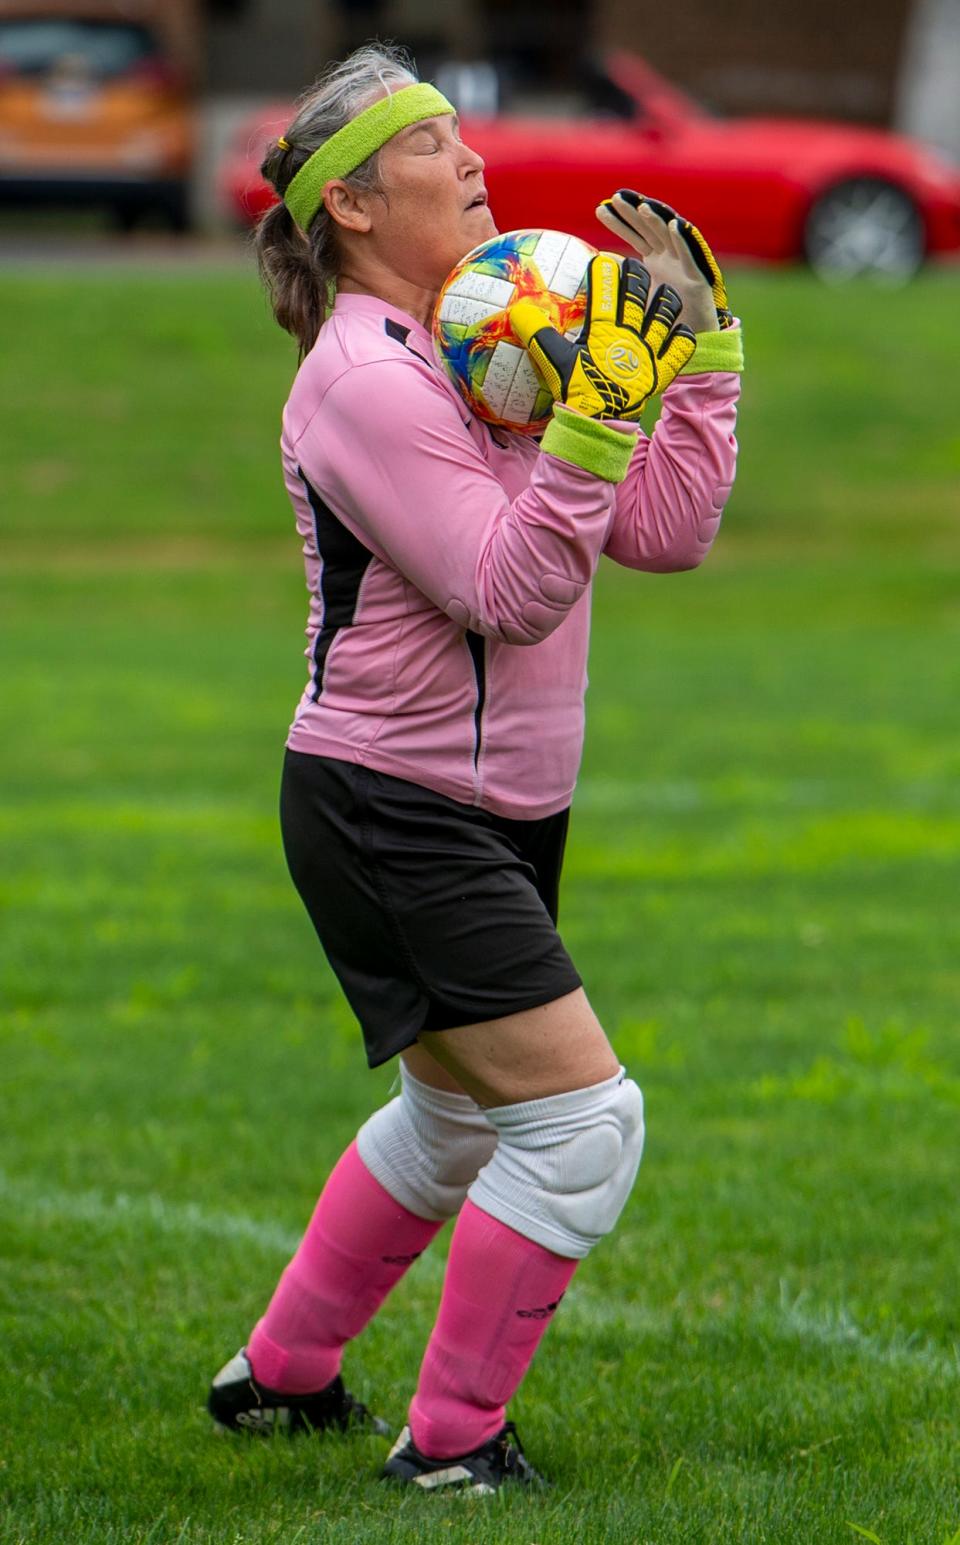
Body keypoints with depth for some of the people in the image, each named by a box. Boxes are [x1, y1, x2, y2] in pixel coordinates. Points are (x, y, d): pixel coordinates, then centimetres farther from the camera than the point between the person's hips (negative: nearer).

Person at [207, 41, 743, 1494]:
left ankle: (280, 1374, 39)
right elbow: (514, 594, -25)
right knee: (582, 1117, -13)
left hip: (493, 814, 10)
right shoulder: (363, 379, -18)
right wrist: (600, 410, -31)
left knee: (458, 1120, 24)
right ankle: (451, 1440, -1)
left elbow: (664, 532, 5)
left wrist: (693, 342, 1)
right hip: (389, 816, -10)